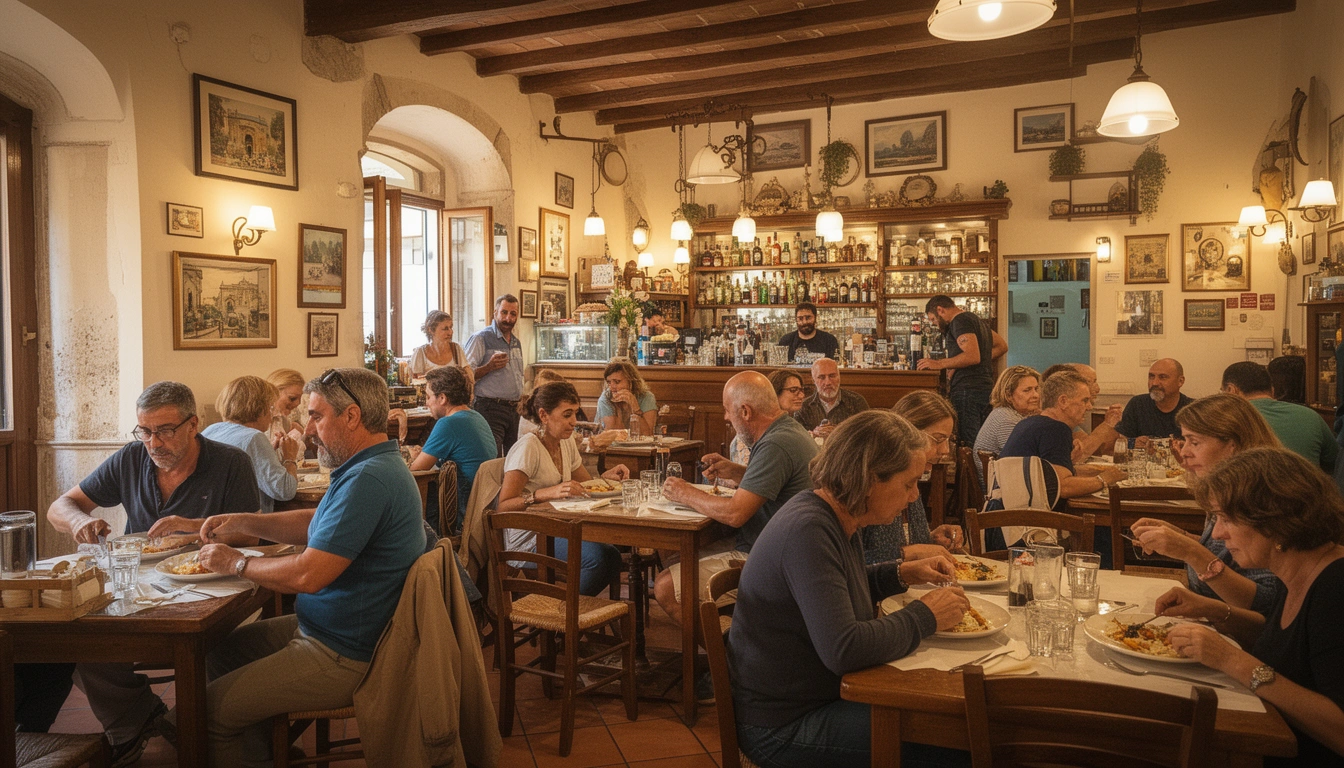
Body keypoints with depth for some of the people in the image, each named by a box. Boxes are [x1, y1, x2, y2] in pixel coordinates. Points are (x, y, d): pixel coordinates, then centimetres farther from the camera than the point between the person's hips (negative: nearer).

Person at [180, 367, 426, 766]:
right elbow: (315, 523, 20)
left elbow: (308, 575, -28)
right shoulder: (376, 466, 9)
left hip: (343, 657, -11)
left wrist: (236, 563, -11)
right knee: (221, 649, 20)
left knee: (209, 711, -7)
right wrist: (243, 523, 7)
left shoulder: (367, 480, -27)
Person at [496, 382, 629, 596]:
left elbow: (585, 487, 21)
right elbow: (503, 506, -19)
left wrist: (606, 476, -2)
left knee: (613, 556, -21)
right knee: (596, 555, -30)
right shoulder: (527, 448, -13)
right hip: (529, 540, -7)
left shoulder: (567, 443, 11)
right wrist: (548, 493, -33)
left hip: (558, 532, 7)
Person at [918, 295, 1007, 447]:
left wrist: (940, 364, -15)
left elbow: (973, 356, -21)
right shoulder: (977, 320, 22)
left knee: (966, 445, -12)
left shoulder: (960, 321, -9)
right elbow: (1002, 346, 29)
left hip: (967, 390, -10)